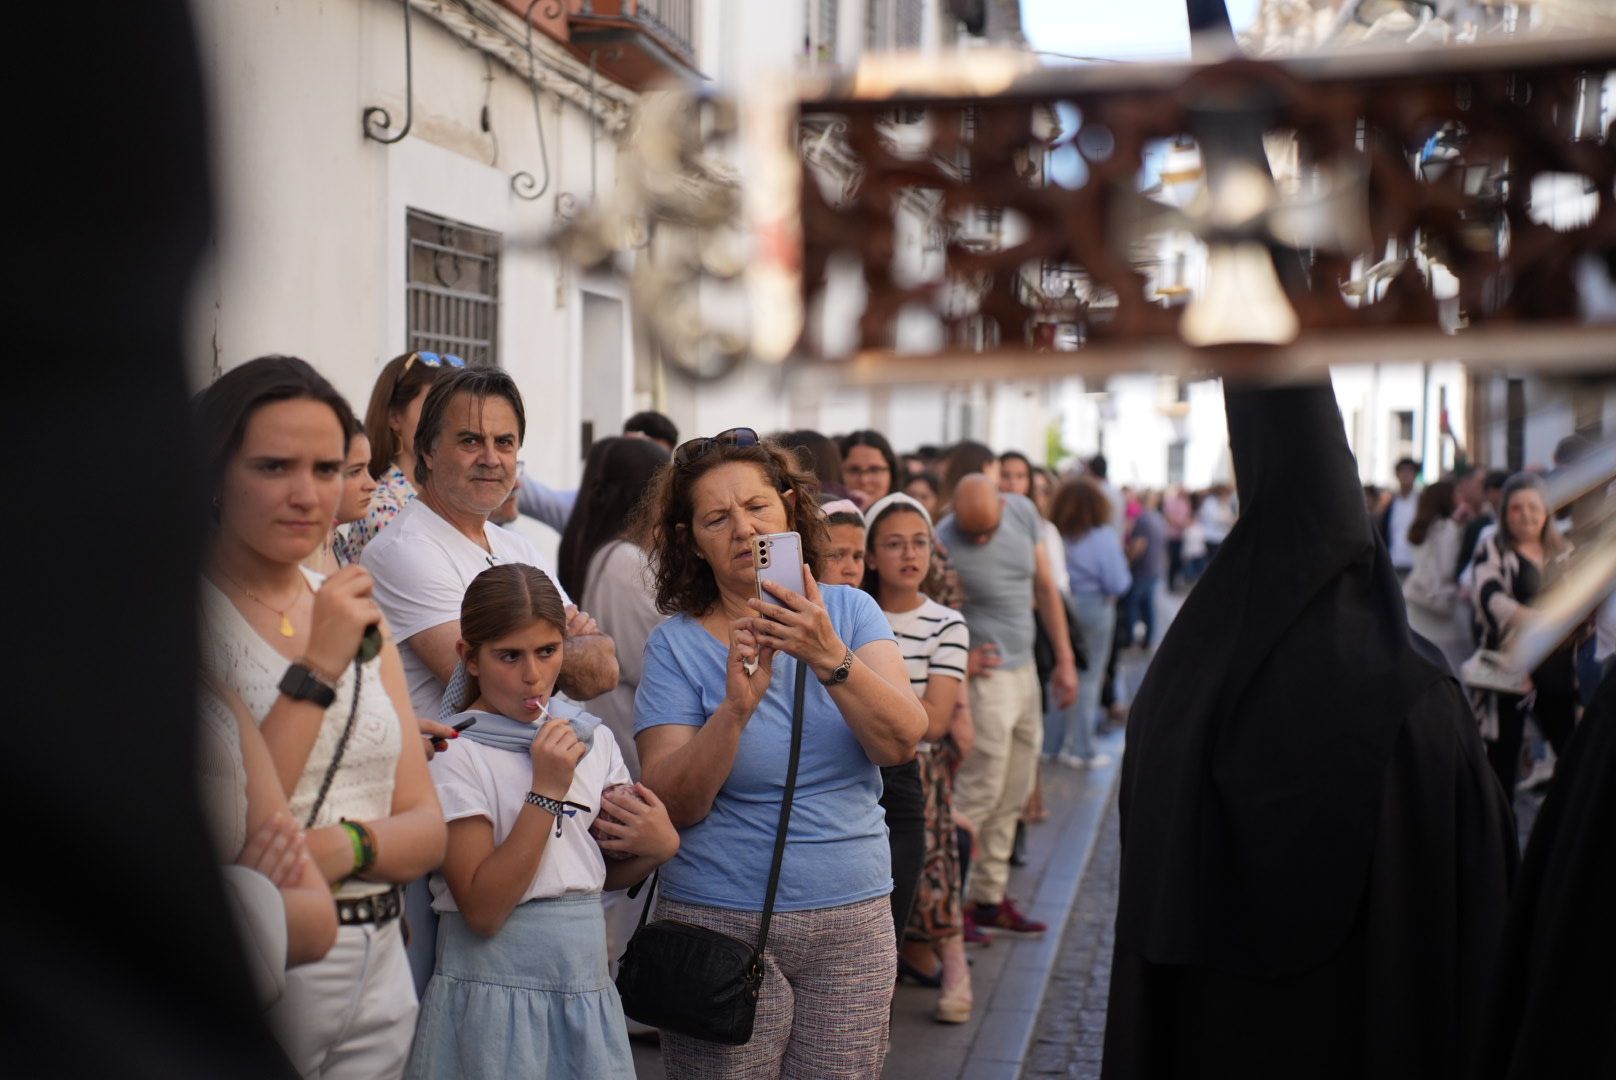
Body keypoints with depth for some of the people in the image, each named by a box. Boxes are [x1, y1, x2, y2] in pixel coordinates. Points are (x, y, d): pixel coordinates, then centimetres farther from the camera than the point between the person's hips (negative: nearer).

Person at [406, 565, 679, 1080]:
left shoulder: (592, 737, 5)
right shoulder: (454, 753, -11)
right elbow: (482, 910, -19)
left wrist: (660, 845, -6)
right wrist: (547, 791, -21)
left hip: (588, 989, 5)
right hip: (494, 995, -5)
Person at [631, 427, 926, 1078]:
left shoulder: (848, 611, 2)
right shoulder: (677, 645, -3)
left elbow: (902, 742, -11)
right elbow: (671, 804, -11)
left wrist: (830, 658, -26)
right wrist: (736, 707, -26)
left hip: (852, 922, 2)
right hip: (723, 926, -2)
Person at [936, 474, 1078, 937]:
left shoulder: (1024, 512, -1)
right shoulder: (943, 544, -20)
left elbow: (1045, 588, 9)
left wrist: (1065, 658, 8)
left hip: (1024, 671, 7)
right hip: (983, 676, -7)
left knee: (1013, 797, 12)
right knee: (979, 794, -6)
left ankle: (990, 898, 21)